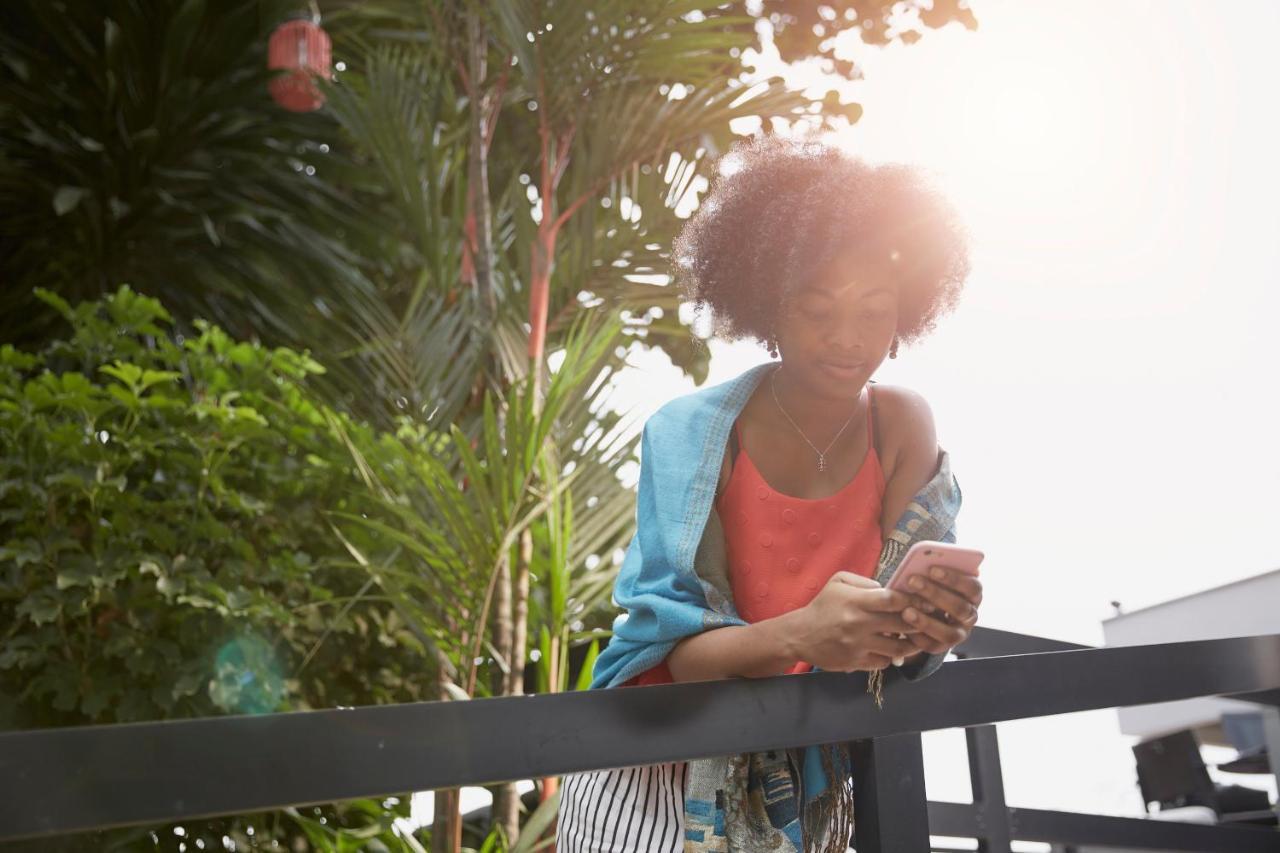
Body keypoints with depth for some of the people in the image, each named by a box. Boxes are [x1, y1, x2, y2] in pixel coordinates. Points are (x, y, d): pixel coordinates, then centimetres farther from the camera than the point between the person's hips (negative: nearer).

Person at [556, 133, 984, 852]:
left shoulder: (902, 427, -7)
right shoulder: (690, 435, -14)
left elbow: (900, 657, -8)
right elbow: (684, 655, -18)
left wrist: (926, 626, -30)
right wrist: (800, 636, -36)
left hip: (809, 775, 4)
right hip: (665, 760, -3)